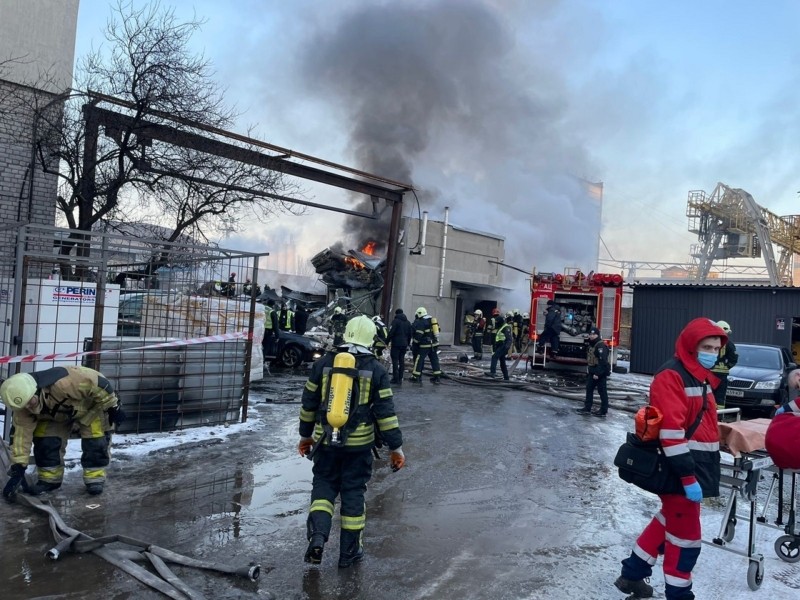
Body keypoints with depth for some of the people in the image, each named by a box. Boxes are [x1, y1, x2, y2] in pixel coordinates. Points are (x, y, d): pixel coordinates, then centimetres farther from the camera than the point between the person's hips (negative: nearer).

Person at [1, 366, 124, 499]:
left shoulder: (63, 383, -47)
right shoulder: (24, 405, -25)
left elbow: (99, 383, -38)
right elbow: (22, 433, -18)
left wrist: (112, 408, -25)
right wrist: (18, 467, -21)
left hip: (91, 405, -5)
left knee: (95, 441, -15)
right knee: (44, 440, -8)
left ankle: (95, 478, 0)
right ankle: (49, 479, 9)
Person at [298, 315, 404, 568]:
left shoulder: (324, 363, 1)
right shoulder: (376, 370, -4)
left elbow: (309, 403, 8)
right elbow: (385, 411, -6)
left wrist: (305, 435, 20)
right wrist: (396, 447, 1)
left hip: (326, 441, 1)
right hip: (359, 443, -1)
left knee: (323, 486, 16)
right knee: (353, 492, 11)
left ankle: (317, 535, -3)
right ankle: (349, 551, 21)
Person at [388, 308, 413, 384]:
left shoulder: (395, 321, -6)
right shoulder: (408, 322, 15)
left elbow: (391, 332, -13)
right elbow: (411, 334, 17)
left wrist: (388, 341, -6)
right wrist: (408, 344, 23)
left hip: (396, 344, -6)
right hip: (404, 344, 6)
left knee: (395, 361, -3)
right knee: (402, 361, 9)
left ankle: (395, 378, -5)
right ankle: (400, 379, 10)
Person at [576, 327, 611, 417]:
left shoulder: (601, 346, -18)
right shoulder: (591, 345, 14)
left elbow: (602, 361, -24)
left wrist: (598, 373, -25)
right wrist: (589, 370, 18)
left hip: (600, 372, -10)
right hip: (592, 372, 10)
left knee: (602, 391, 0)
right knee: (589, 389, 11)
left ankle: (604, 411, 8)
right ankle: (587, 408, 18)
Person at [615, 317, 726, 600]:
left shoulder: (700, 376, 13)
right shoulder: (671, 376, -18)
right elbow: (671, 431, -25)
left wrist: (702, 471, 21)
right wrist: (688, 477, -25)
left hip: (697, 466, 10)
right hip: (679, 469, -10)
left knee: (669, 520, 20)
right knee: (686, 534, 2)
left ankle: (632, 574, 35)